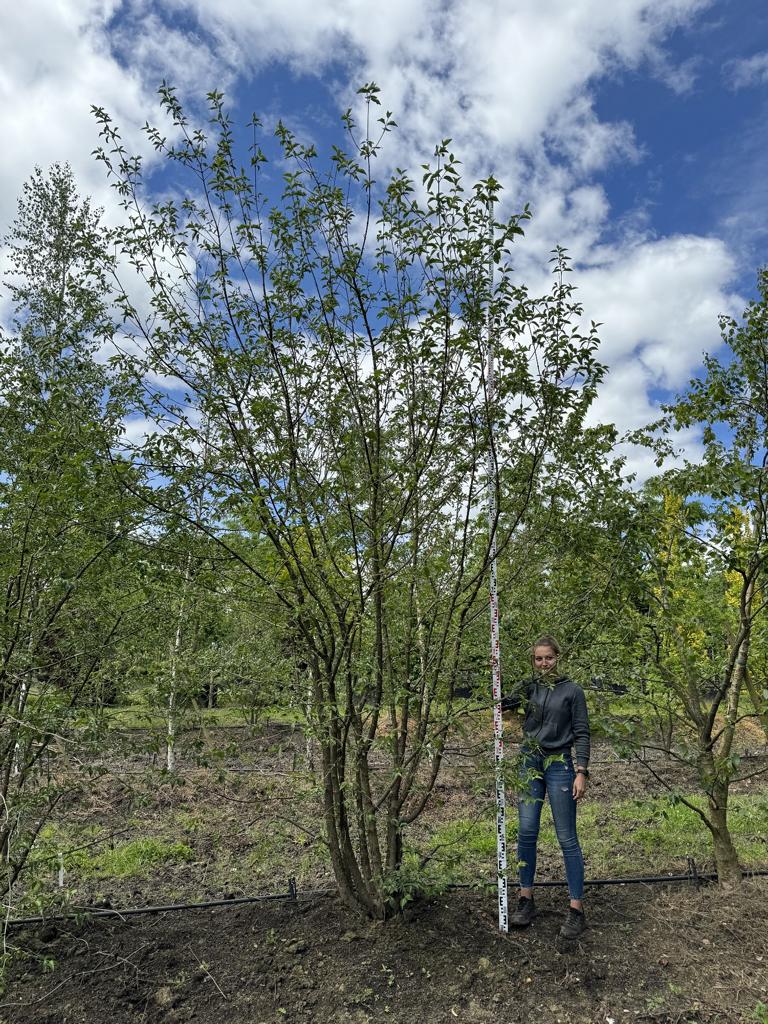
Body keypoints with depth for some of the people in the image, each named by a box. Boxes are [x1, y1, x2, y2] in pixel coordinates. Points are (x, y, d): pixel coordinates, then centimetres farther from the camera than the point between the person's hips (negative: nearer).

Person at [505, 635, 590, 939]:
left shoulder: (572, 691, -3)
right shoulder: (528, 689, 7)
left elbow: (582, 734, -3)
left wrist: (581, 772, -11)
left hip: (560, 766, -3)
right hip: (530, 764, 4)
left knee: (567, 838, 1)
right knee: (526, 832, 5)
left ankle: (576, 909, 10)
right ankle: (526, 900, 18)